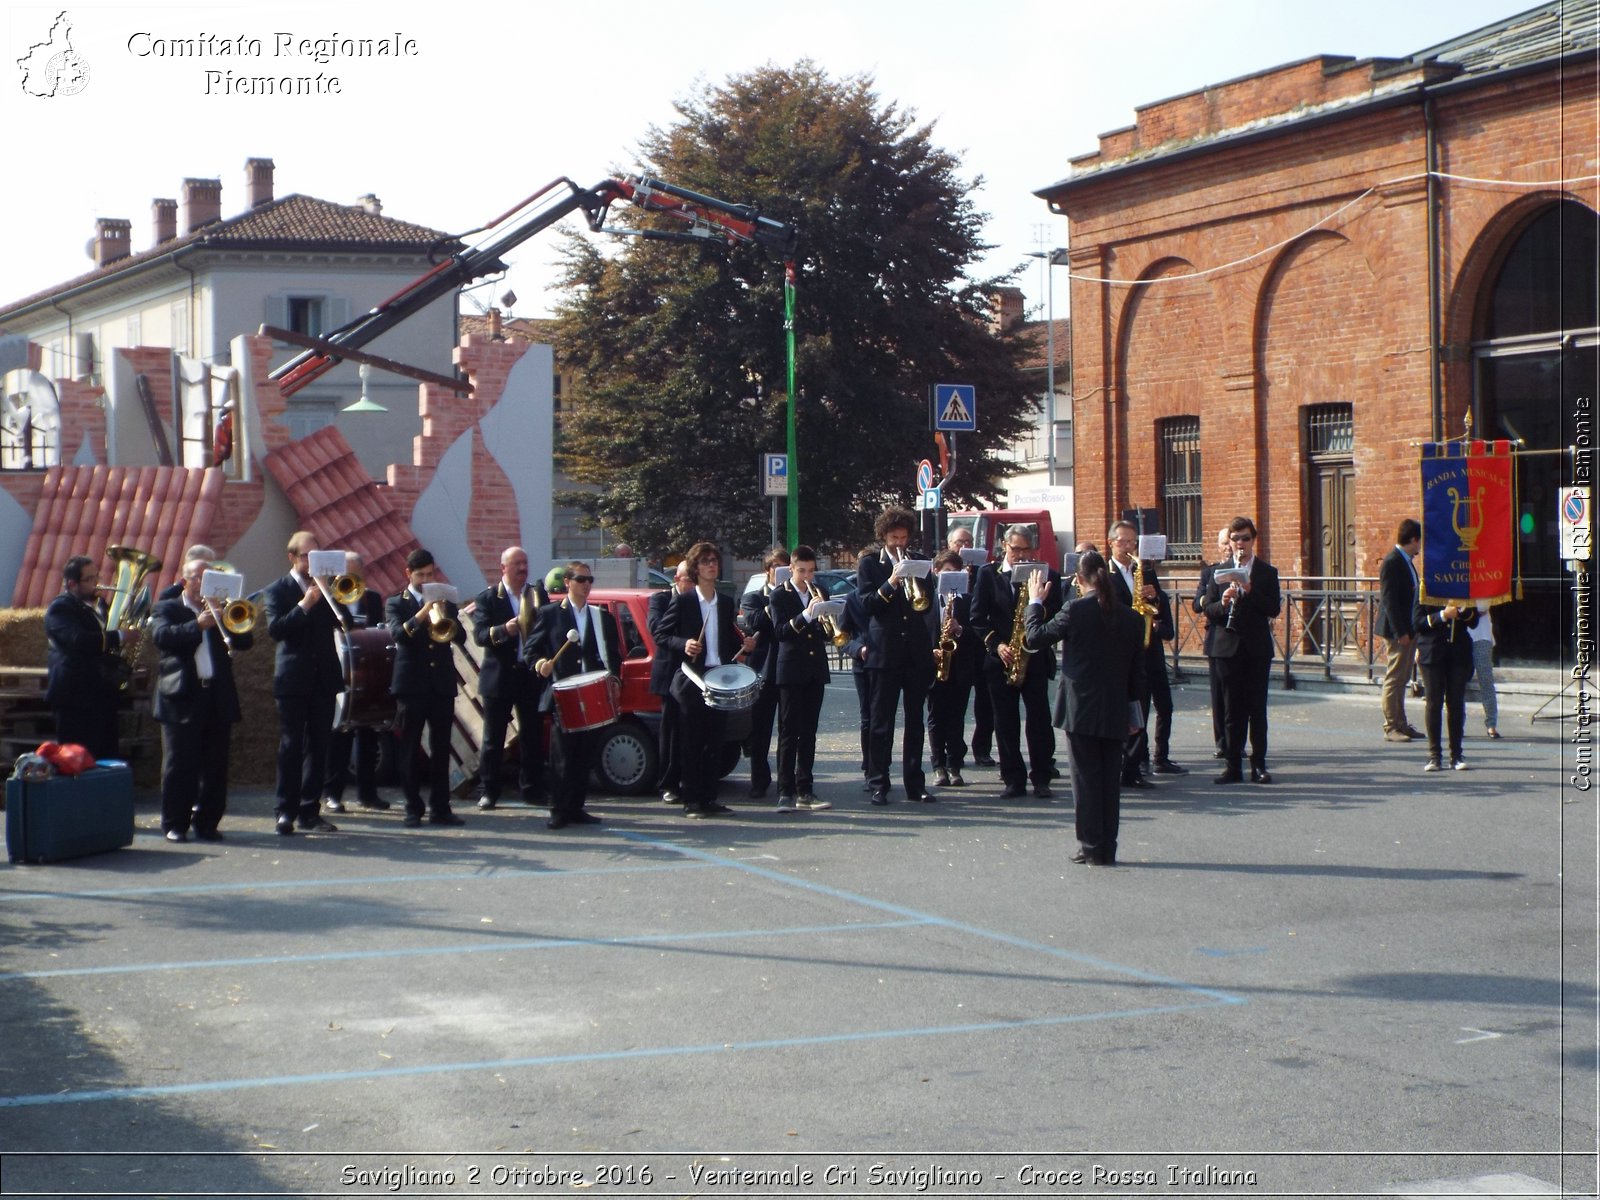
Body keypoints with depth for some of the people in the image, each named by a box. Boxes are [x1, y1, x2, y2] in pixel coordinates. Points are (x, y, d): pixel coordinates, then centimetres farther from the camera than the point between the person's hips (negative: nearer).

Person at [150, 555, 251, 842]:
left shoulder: (219, 610, 16)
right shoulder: (167, 609, 7)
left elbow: (245, 641, 5)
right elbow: (161, 636, -14)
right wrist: (197, 625, -24)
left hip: (218, 699, 3)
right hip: (182, 699, -3)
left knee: (215, 766, 4)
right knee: (179, 765, -1)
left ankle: (207, 823, 11)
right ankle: (174, 825, 4)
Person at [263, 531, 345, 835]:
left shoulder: (326, 587, 13)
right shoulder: (277, 590, 1)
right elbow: (275, 630, -12)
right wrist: (305, 604, -20)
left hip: (324, 678, 4)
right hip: (293, 680, -4)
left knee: (319, 746, 4)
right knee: (291, 746, -4)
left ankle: (309, 812, 9)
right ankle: (286, 812, -1)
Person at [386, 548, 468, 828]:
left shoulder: (445, 603, 13)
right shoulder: (396, 604, 5)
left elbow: (461, 638, 0)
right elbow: (397, 634, -14)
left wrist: (443, 619, -18)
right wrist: (422, 613, -27)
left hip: (442, 685, 3)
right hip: (411, 685, -3)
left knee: (441, 750, 3)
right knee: (410, 750, 0)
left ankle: (440, 808, 6)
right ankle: (413, 809, 4)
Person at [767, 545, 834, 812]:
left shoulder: (819, 594, 14)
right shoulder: (779, 596, 0)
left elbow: (827, 632, 11)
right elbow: (781, 631, -13)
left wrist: (824, 614, -9)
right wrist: (806, 615, -25)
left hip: (815, 670, 5)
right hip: (791, 671, -4)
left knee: (809, 733, 7)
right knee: (788, 732, -5)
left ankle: (805, 791, 10)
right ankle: (786, 792, -5)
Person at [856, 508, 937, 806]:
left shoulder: (918, 562, 13)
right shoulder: (869, 564, 4)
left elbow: (928, 602, 9)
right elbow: (866, 603, -7)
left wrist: (914, 579, -10)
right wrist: (891, 583, -20)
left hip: (916, 652, 3)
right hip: (885, 652, -3)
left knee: (915, 720, 6)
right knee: (882, 722, -1)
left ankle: (915, 784, 10)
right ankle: (879, 784, 1)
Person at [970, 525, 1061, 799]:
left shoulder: (1047, 575, 4)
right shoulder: (988, 574, 5)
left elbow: (1057, 616, 2)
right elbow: (978, 616, 2)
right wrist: (996, 644, -10)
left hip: (1035, 658, -1)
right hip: (1000, 658, 1)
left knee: (1039, 719, -4)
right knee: (1005, 722, 2)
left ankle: (1041, 778, 5)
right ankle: (1013, 779, 8)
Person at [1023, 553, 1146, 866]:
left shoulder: (1075, 611, -11)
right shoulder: (1131, 617, 4)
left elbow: (1034, 638, -4)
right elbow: (1137, 668, 9)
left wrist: (1035, 602, 10)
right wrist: (1132, 708, 17)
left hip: (1081, 708, -4)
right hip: (1116, 711, 4)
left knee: (1086, 778, 1)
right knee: (1110, 779, 8)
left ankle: (1092, 848, 1)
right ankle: (1108, 850, 10)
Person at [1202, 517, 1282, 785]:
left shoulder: (1267, 572, 3)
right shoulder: (1219, 572, 8)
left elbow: (1274, 609, -7)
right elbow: (1208, 610, 4)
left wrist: (1250, 592, -19)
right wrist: (1223, 603, -16)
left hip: (1257, 648, -1)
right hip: (1229, 647, 1)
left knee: (1257, 709, 0)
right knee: (1232, 709, 4)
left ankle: (1259, 765, 5)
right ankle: (1234, 765, 7)